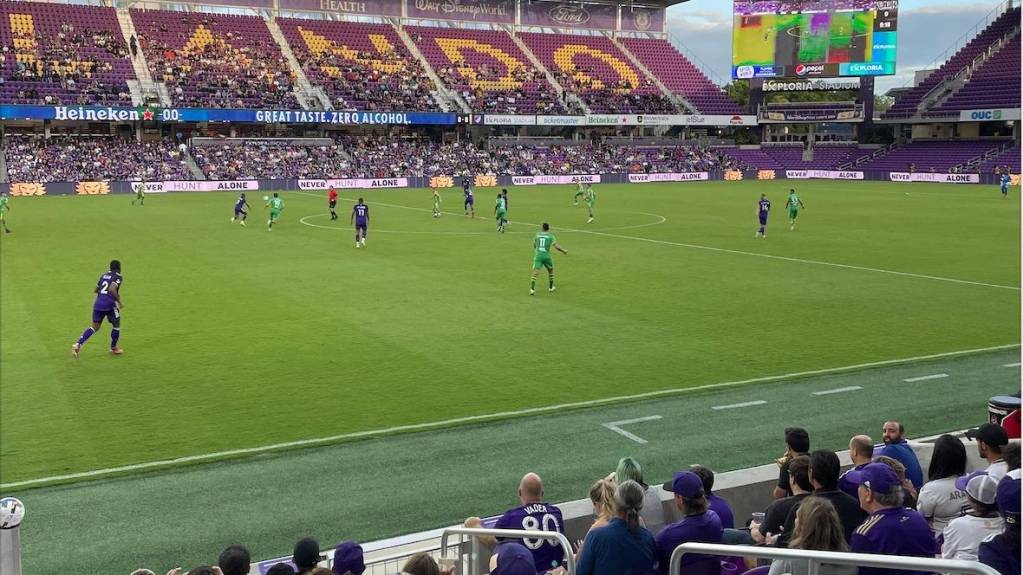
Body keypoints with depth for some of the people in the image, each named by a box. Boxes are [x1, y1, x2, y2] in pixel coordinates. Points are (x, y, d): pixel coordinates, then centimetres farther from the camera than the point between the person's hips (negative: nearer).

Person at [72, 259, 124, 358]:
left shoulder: (104, 275, 18)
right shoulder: (118, 277, -3)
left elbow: (95, 290, 25)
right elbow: (112, 289, -20)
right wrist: (119, 301, -12)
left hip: (98, 303, 6)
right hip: (110, 305, -6)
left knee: (94, 327, 7)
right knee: (116, 325, 17)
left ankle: (78, 345, -11)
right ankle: (113, 348, 28)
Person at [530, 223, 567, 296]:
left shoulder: (537, 234, 6)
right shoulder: (551, 236, -2)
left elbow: (534, 245, 18)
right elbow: (556, 246, -10)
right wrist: (564, 251, 5)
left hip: (538, 256, 1)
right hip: (547, 256, -1)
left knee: (535, 273, -7)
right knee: (550, 270, 24)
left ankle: (532, 289, -23)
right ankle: (550, 287, 32)